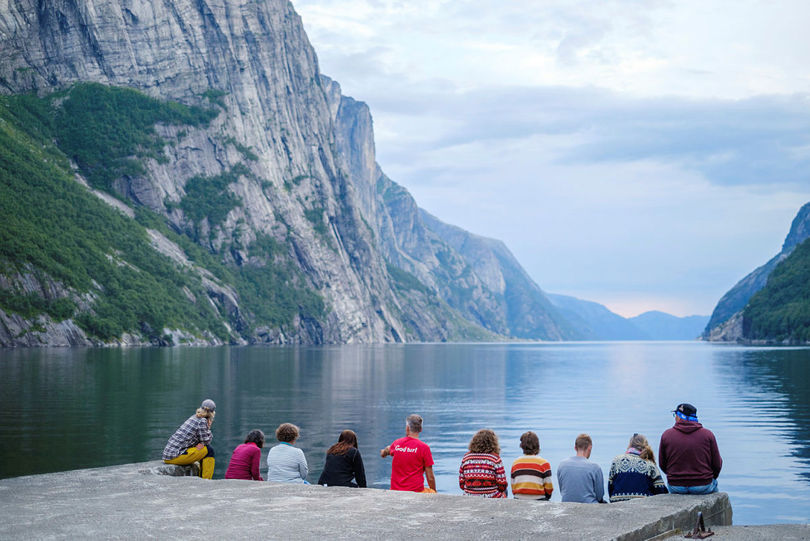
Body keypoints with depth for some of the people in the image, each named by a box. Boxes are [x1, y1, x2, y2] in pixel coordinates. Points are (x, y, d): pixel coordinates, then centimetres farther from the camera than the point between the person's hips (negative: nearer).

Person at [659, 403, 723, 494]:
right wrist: (711, 478, 17)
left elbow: (662, 465, 1)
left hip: (675, 487, 0)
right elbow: (717, 465, -4)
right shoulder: (708, 434, -7)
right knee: (714, 483, 33)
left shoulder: (666, 435, -6)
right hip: (703, 487, 0)